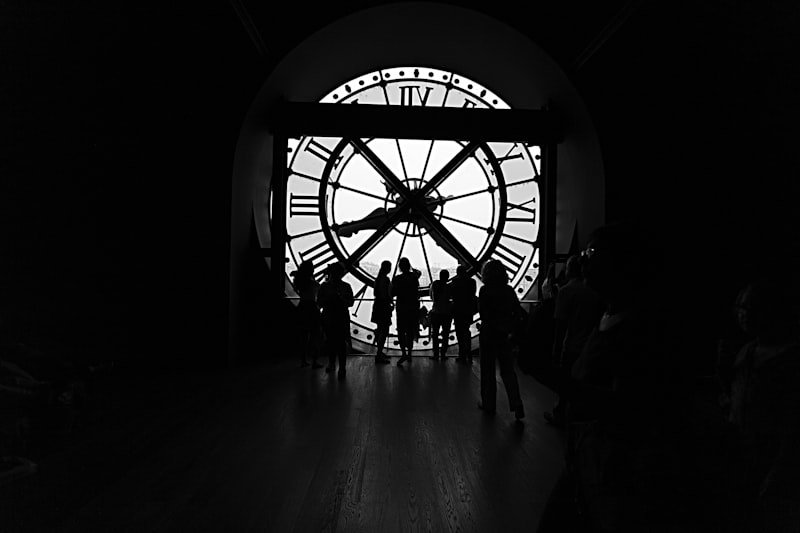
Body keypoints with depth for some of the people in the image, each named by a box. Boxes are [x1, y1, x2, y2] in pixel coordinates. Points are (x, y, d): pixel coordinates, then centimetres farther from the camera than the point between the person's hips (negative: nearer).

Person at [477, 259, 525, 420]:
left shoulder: (485, 290, -13)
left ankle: (488, 404, 17)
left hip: (488, 334, -4)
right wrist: (509, 327, 4)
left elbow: (483, 313, -16)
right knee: (508, 371, 10)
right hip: (504, 335, 4)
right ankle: (517, 406, 0)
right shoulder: (509, 290, 1)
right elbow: (519, 312, 1)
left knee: (488, 371, 10)